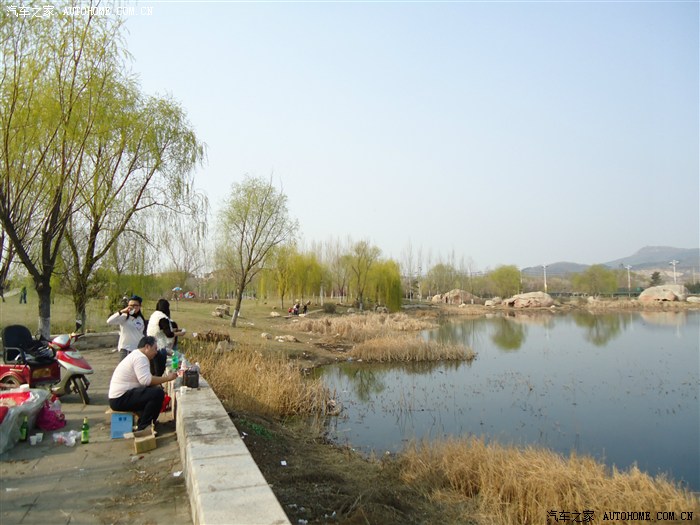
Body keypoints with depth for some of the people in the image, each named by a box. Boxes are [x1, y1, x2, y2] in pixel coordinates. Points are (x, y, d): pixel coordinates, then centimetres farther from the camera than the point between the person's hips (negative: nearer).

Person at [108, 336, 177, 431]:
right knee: (158, 393, -22)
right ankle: (144, 428, -12)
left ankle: (143, 423, 20)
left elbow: (145, 379, 16)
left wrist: (163, 379, 4)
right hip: (120, 399, -11)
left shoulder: (137, 355, 17)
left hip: (119, 396, 11)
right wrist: (167, 378, -19)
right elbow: (146, 380, -28)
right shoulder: (140, 358, -16)